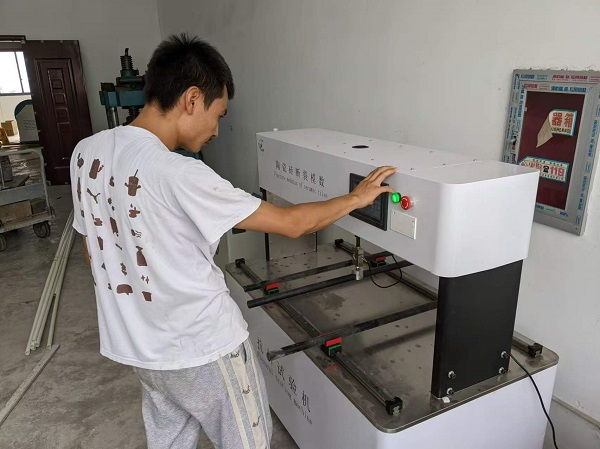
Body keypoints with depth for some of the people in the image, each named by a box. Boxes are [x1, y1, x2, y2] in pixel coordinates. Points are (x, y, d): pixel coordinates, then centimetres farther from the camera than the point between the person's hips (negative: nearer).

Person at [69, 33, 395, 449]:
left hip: (135, 341, 8)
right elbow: (291, 223, -22)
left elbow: (96, 249, 8)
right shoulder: (178, 174, -28)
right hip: (203, 347, -7)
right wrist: (356, 198, -7)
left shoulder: (87, 152, -4)